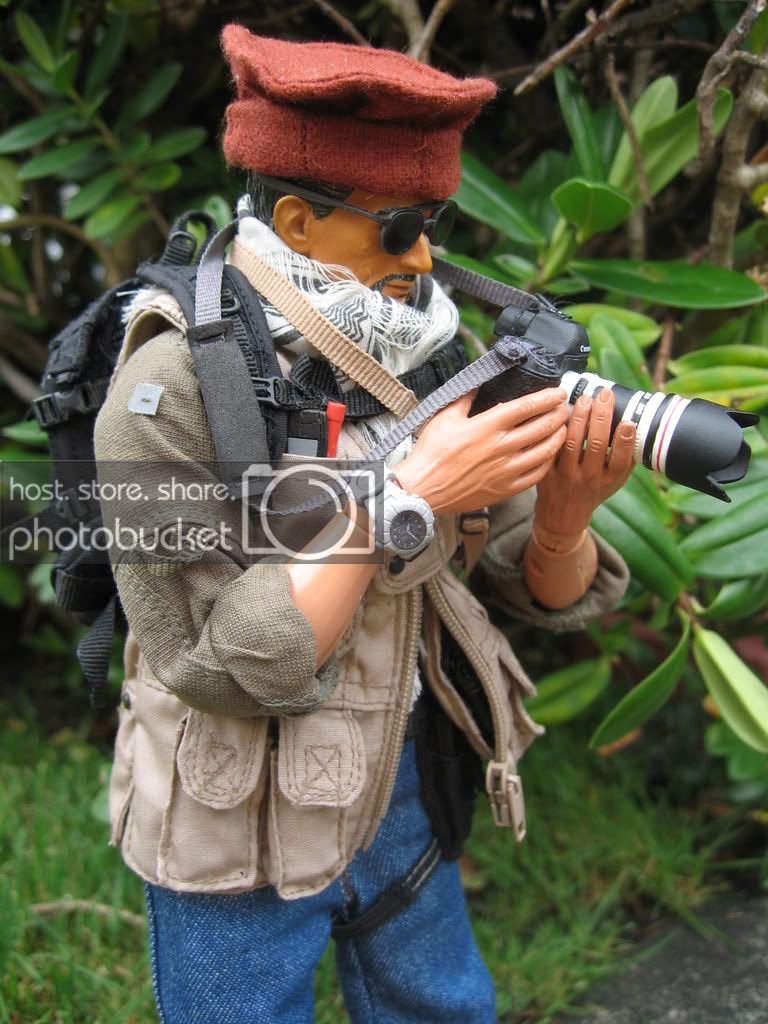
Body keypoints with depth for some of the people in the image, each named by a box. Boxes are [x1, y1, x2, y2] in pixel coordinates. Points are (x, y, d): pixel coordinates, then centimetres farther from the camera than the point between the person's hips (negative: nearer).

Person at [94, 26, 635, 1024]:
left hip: (405, 791, 5)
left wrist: (561, 513, -26)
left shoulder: (420, 355, -6)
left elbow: (544, 595, -3)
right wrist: (409, 494, -30)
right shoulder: (173, 387, -20)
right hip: (239, 836, -5)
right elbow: (224, 663, -25)